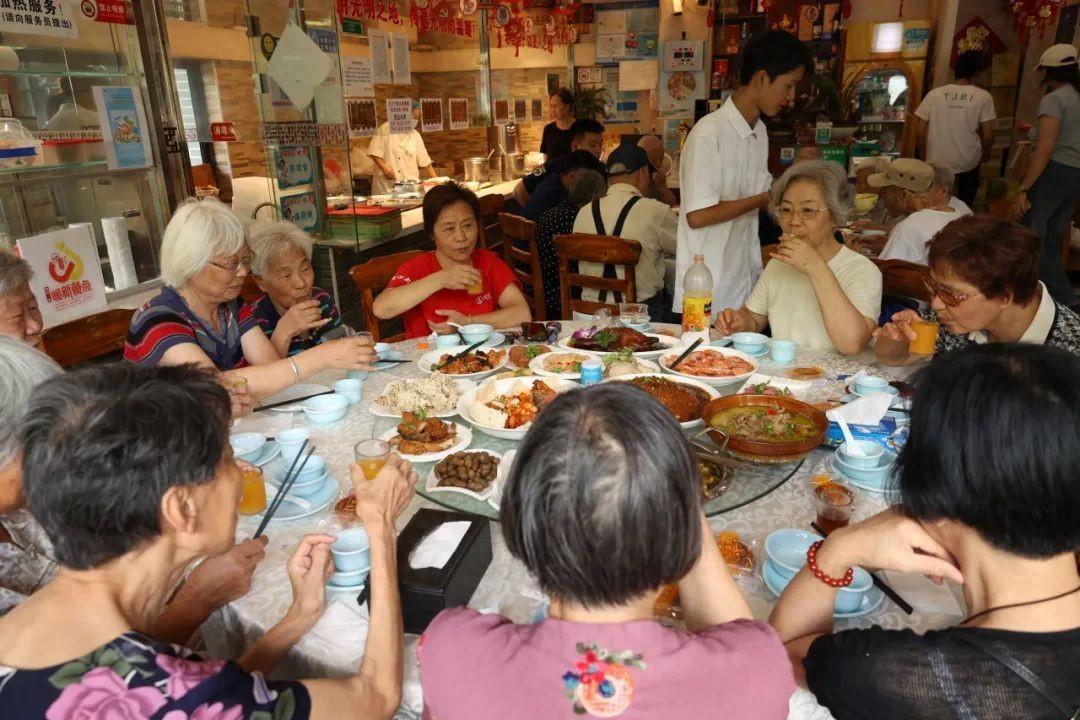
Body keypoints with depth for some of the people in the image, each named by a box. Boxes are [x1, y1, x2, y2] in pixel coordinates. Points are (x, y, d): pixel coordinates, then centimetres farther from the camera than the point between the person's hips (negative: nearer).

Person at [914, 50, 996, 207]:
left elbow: (920, 131, -2)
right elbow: (988, 135, -6)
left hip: (937, 162, 1)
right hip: (968, 162, -1)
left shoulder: (934, 94, -3)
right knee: (964, 204, 19)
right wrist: (985, 155, 14)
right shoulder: (983, 97, -7)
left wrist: (926, 154, 14)